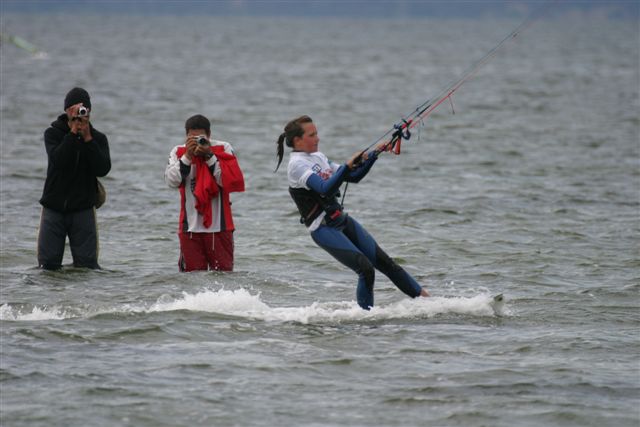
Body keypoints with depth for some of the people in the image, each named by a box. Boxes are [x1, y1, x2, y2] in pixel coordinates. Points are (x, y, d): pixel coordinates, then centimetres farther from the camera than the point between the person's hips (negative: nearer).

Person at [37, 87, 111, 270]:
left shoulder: (98, 138, 4)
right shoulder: (53, 133, 0)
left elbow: (103, 169, -13)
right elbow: (58, 160, -19)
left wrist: (87, 138, -17)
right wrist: (73, 133, -22)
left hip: (83, 208, 0)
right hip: (54, 208, 0)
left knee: (87, 265, -3)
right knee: (48, 264, -2)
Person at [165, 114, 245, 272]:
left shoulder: (223, 149, 0)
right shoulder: (179, 152, 4)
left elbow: (233, 181, -12)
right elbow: (171, 181, -10)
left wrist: (210, 156, -16)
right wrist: (187, 156, -17)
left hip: (219, 226, -1)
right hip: (190, 227, 1)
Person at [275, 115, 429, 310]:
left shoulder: (317, 157, 12)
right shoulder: (297, 164, -15)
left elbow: (353, 177, 16)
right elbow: (325, 189, -29)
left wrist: (374, 154, 7)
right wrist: (348, 165, -34)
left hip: (342, 220, 8)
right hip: (324, 229, -8)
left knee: (383, 260, 5)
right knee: (365, 269, -17)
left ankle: (423, 296, 11)